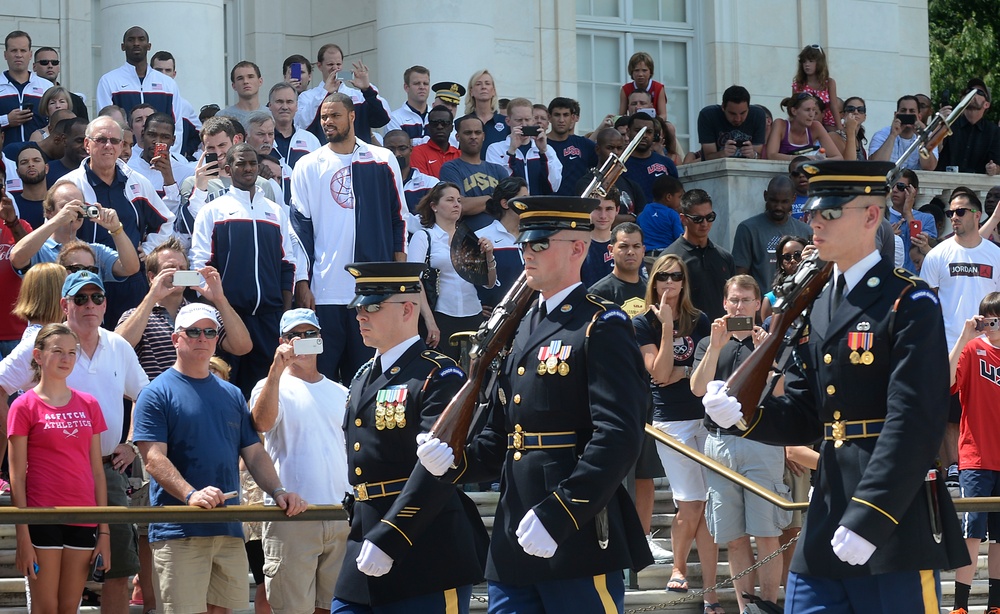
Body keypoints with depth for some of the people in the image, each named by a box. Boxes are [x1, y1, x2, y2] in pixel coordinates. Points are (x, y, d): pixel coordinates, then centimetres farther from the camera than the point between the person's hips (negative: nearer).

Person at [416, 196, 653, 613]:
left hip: (578, 542, -7)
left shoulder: (602, 328, -7)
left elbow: (618, 438, -18)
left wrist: (555, 516, -23)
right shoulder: (523, 328, 16)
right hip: (513, 543, 8)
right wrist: (454, 462, -1)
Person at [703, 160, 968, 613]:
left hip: (895, 518, -7)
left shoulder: (910, 304, -8)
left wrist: (868, 520, -23)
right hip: (826, 521, 7)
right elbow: (801, 416, 14)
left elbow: (914, 422, -16)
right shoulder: (816, 310, 15)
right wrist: (741, 414, -7)